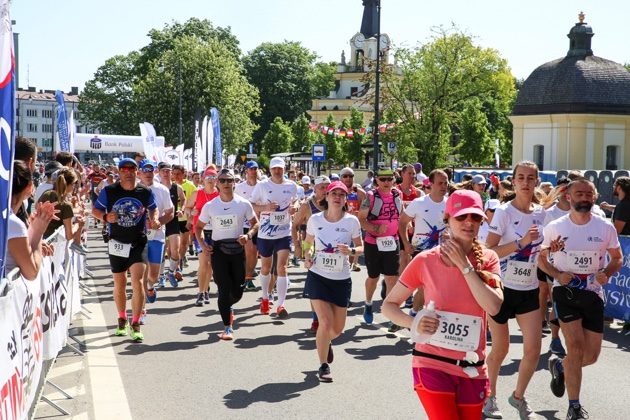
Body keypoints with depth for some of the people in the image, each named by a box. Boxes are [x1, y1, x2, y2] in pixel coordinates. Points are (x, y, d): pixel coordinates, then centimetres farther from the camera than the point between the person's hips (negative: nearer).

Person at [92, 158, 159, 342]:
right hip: (117, 243, 1)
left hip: (138, 242, -1)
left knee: (137, 280, -15)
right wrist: (106, 217, -15)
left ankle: (135, 324, -8)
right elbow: (95, 210, 6)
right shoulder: (109, 191, -3)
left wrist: (154, 220, -7)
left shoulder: (145, 192, -2)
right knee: (119, 283, 13)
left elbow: (153, 209, 14)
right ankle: (122, 319, 33)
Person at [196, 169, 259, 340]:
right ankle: (228, 327, 4)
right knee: (224, 290, -5)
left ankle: (227, 308, 41)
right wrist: (202, 244, -5)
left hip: (237, 248, 1)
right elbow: (198, 227, 11)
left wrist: (248, 235, -12)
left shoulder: (244, 204, -1)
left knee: (237, 291, 5)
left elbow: (255, 223, 8)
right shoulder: (209, 206, 0)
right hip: (218, 249, -1)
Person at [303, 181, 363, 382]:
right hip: (318, 277, -1)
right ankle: (323, 366, 6)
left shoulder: (352, 221, -7)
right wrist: (307, 256, -8)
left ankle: (325, 343, 47)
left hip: (341, 280, 1)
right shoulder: (315, 219, -4)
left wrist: (351, 250, -21)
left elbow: (361, 248, 1)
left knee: (338, 328, 9)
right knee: (325, 322, -13)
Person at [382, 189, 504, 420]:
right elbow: (388, 305, 0)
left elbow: (493, 307, -15)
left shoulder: (487, 259, 0)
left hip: (473, 369, 3)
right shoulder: (426, 260, -6)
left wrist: (464, 265, -14)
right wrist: (414, 324, -18)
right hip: (433, 365, -3)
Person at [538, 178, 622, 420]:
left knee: (592, 354, 5)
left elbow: (617, 258, 9)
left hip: (593, 293, 3)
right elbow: (541, 258, 5)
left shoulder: (605, 228, -2)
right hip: (565, 291, -2)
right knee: (576, 345, -14)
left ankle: (559, 366, 39)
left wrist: (607, 273, -12)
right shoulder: (554, 228, -5)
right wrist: (557, 275, -13)